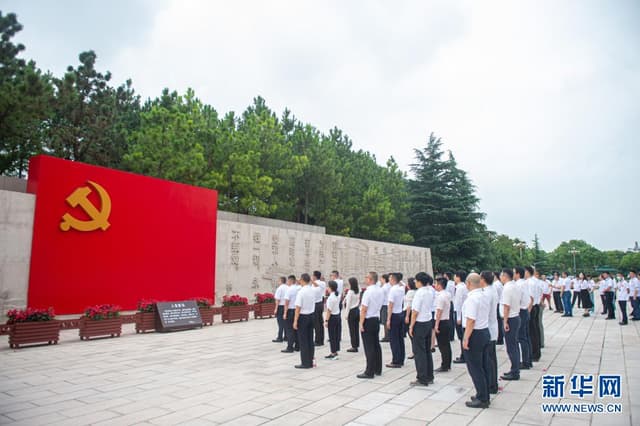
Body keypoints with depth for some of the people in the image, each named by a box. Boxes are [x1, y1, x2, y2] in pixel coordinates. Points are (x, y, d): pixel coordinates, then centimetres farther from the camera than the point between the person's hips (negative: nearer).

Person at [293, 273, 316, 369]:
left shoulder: (301, 292, -19)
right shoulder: (313, 290, 2)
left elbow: (298, 307, -19)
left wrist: (295, 321, -15)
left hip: (303, 317, -7)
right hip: (311, 315, 7)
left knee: (303, 341, 1)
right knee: (310, 339, 13)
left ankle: (305, 363, 5)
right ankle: (310, 362, 20)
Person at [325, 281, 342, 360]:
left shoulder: (331, 297, -21)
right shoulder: (338, 295, 1)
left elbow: (329, 310, -20)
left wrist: (326, 320, -15)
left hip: (332, 317, -8)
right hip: (338, 315, 8)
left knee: (332, 335, 2)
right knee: (336, 334, 14)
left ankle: (333, 353, 9)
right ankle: (335, 351, 23)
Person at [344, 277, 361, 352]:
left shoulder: (350, 292, -15)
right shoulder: (358, 291, 3)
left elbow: (348, 304, -12)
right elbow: (359, 302, 8)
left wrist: (347, 314, -6)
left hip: (352, 311, -7)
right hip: (357, 310, 7)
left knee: (352, 329, 0)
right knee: (356, 329, 11)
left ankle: (354, 346, 4)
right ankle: (357, 345, 17)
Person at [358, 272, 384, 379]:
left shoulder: (368, 292, -21)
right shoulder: (381, 291, 4)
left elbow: (364, 309, -20)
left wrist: (361, 324, -15)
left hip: (368, 321, -8)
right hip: (377, 319, 8)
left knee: (369, 347, -3)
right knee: (376, 345, 15)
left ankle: (369, 372, 2)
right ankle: (378, 369, 25)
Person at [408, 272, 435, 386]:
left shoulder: (419, 293, -19)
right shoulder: (430, 293, 7)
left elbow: (415, 311, -19)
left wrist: (411, 326, -12)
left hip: (420, 324, -8)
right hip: (428, 322, 9)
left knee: (419, 352, 0)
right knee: (427, 350, 16)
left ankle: (422, 379, 6)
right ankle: (429, 377, 24)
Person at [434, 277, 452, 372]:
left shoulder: (440, 296, -20)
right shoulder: (448, 294, 7)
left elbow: (439, 312, -21)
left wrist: (436, 325, -19)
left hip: (441, 322, -9)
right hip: (447, 321, 9)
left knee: (442, 345, -1)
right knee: (447, 344, 15)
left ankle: (444, 366, 4)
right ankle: (448, 365, 23)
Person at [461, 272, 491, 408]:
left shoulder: (472, 298, -20)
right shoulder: (484, 296, 8)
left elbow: (471, 320, -23)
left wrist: (466, 339, -20)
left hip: (475, 334, -9)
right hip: (485, 332, 9)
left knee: (475, 368, 1)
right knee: (484, 366, 15)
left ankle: (482, 399, 8)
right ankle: (484, 396, 26)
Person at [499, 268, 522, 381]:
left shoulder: (507, 288, -19)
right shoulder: (516, 286, 9)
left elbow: (506, 306, -21)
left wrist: (505, 321, -17)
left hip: (510, 319, -9)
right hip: (516, 316, 9)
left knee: (511, 347, -2)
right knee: (514, 345, 16)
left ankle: (514, 373, 4)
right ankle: (515, 370, 24)